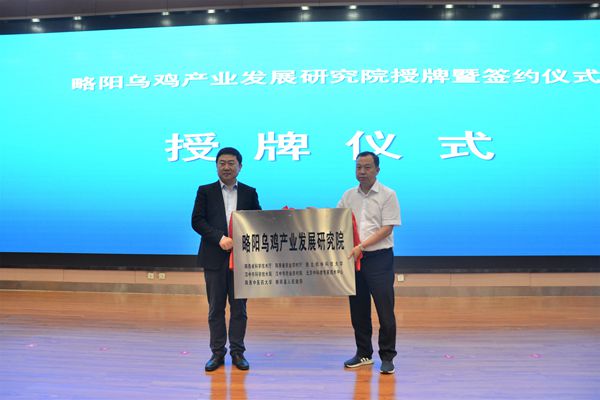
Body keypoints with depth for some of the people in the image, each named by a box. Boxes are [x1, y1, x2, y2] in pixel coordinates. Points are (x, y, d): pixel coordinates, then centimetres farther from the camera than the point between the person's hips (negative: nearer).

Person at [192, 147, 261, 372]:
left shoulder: (249, 193, 9)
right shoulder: (205, 191, 6)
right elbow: (197, 221, -3)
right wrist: (219, 238, -16)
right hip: (215, 258, 0)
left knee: (239, 307, 6)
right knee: (216, 308, 7)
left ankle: (237, 352, 17)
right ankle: (217, 352, 17)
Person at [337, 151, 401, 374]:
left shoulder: (387, 195, -4)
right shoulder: (349, 196, 10)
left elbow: (387, 228, -11)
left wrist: (362, 246, -19)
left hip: (379, 257, -5)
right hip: (353, 258, 5)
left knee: (385, 309, -2)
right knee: (358, 309, 12)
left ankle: (387, 357, 11)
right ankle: (364, 353, 25)